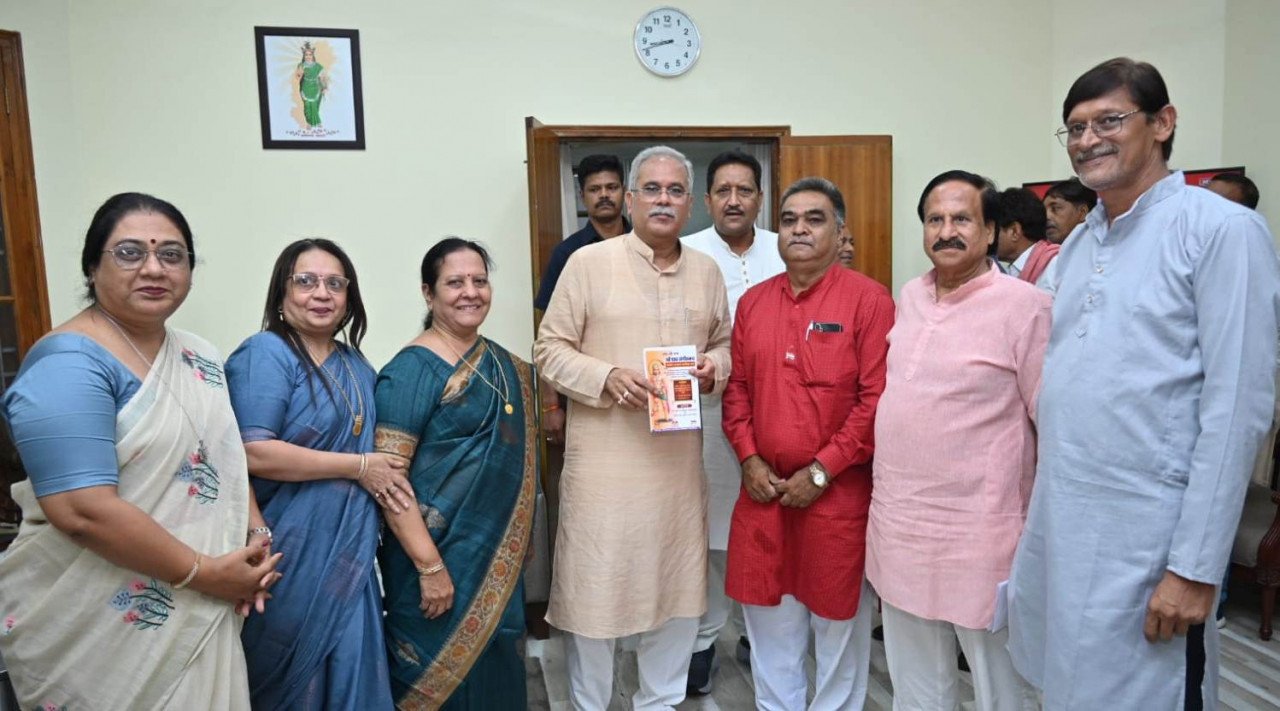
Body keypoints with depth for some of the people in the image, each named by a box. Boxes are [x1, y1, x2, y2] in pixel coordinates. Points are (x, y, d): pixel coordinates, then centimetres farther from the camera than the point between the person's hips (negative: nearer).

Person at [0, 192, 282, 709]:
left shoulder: (199, 356, 7)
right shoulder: (68, 366, -17)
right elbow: (83, 511, -25)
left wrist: (256, 533, -2)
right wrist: (204, 572, -18)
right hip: (96, 630, -7)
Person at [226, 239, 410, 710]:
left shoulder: (356, 366, 11)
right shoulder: (264, 353, -12)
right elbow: (253, 453, -23)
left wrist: (389, 482, 5)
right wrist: (359, 466, -17)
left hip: (349, 556, 7)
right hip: (289, 558, -7)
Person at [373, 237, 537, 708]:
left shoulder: (501, 363, 6)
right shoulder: (413, 370, -15)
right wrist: (430, 566, -22)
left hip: (499, 557, 7)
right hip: (440, 555, -6)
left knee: (495, 670, 20)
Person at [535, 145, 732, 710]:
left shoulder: (706, 270, 9)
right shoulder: (588, 262, -4)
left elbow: (724, 343, 18)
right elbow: (550, 350, -4)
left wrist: (713, 368, -4)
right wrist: (608, 377, -19)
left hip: (680, 458, 5)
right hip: (605, 459, -4)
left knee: (679, 586, 15)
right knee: (593, 587, 5)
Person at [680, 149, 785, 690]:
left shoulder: (785, 253, 7)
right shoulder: (685, 254, -1)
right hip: (705, 413, -2)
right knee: (705, 529, 5)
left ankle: (755, 629, 31)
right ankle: (701, 640, 22)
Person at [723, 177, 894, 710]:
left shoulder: (868, 299, -8)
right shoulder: (752, 302, 8)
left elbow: (879, 399, -13)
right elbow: (737, 387, 11)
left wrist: (820, 471, -14)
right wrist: (749, 459, -2)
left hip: (838, 492, -4)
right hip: (764, 489, 5)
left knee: (838, 621, 12)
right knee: (769, 621, 17)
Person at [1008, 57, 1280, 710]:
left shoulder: (1223, 231, -9)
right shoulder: (1078, 245, 11)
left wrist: (1196, 566, -16)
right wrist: (1039, 503, 13)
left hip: (1144, 534, -6)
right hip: (1055, 522, 7)